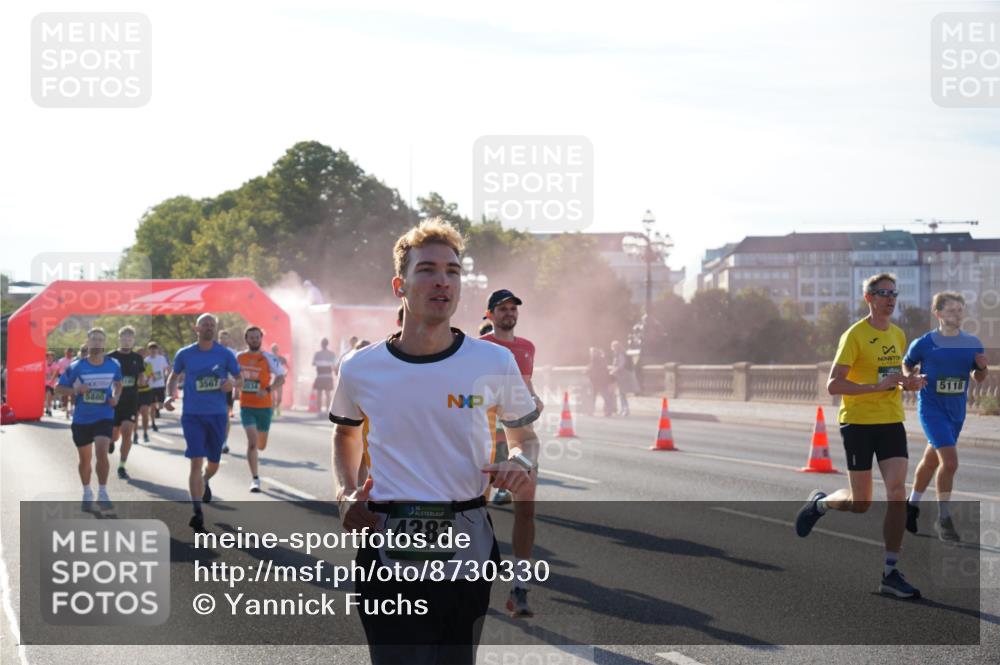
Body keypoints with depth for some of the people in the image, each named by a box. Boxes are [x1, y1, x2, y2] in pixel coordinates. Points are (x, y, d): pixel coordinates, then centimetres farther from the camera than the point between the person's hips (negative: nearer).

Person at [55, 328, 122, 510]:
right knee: (84, 459, 13)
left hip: (104, 417, -1)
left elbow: (118, 383, 17)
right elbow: (59, 388, -3)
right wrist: (75, 390, -21)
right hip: (81, 419, 1)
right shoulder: (76, 367, -9)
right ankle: (87, 492, 35)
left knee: (102, 452, -20)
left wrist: (116, 396, -3)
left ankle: (102, 493, -9)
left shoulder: (113, 366, -3)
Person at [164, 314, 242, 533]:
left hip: (218, 415, 2)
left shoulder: (225, 354, -1)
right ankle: (197, 513, -10)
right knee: (196, 462, -11)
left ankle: (204, 482, 50)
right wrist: (170, 395, -4)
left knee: (213, 463, 13)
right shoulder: (184, 354, 0)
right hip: (192, 415, -2)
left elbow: (240, 381, 4)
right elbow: (174, 377, 15)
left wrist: (232, 384, -20)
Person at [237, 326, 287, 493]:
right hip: (246, 406, 0)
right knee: (252, 441, -16)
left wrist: (267, 390, -25)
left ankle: (254, 454, 51)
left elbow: (281, 378, -11)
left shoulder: (268, 358, -5)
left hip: (264, 406, 0)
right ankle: (255, 479, -10)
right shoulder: (239, 358, 2)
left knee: (261, 445, 13)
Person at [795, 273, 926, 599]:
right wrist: (878, 386, -26)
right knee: (860, 504, 2)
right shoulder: (855, 335, -11)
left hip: (891, 422, 5)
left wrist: (908, 382, 4)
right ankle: (819, 503, 36)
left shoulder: (898, 335, 11)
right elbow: (834, 385, -16)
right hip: (858, 422, -5)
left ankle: (890, 572, -6)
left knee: (897, 492, -11)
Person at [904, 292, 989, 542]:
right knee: (950, 461, -18)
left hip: (957, 411, 5)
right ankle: (943, 519, -5)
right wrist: (910, 379, -13)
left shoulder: (972, 343, 1)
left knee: (931, 461, 19)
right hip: (932, 409, -5)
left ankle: (912, 505, 39)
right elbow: (907, 364, 7)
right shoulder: (924, 343, -10)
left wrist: (983, 367, -10)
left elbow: (980, 378, 11)